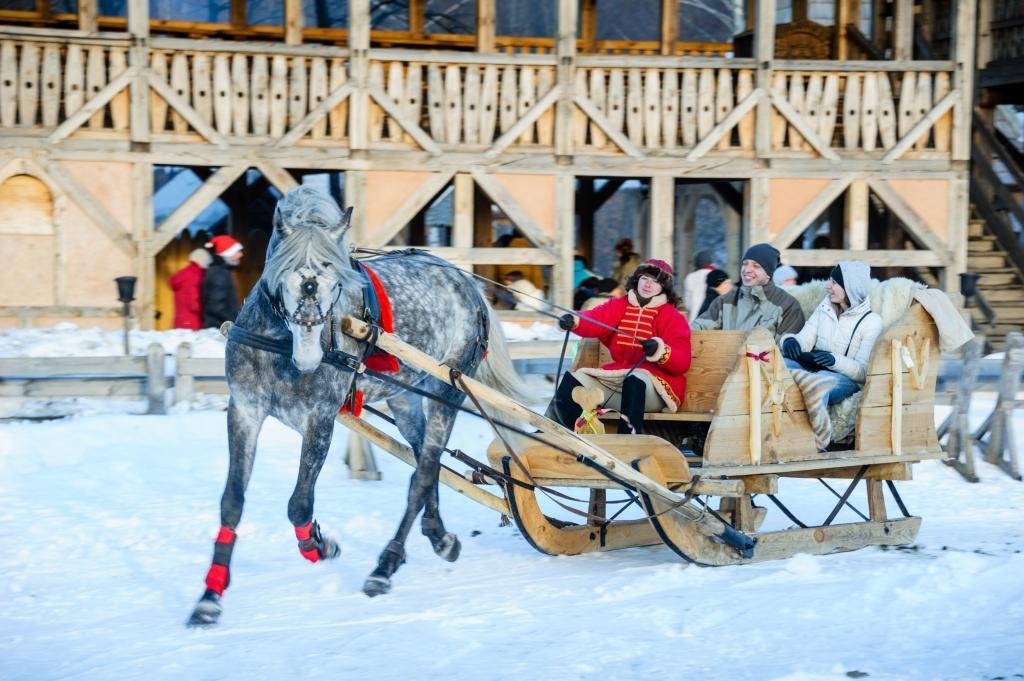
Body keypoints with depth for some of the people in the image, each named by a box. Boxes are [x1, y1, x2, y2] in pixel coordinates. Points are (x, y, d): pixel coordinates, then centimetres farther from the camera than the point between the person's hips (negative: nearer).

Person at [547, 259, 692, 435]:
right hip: (617, 377, 5)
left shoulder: (673, 318, 0)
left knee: (634, 378, -36)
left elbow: (682, 362, -12)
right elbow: (595, 319, -9)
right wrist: (574, 321, -31)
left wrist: (661, 351, -34)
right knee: (575, 378, -11)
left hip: (657, 387, -5)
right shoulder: (619, 305, 12)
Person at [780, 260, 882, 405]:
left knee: (825, 379, -40)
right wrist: (790, 340, -17)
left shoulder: (871, 321, -2)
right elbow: (804, 340, 7)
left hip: (846, 378, -5)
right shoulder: (825, 308, 15)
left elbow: (863, 371, -9)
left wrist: (836, 360, -27)